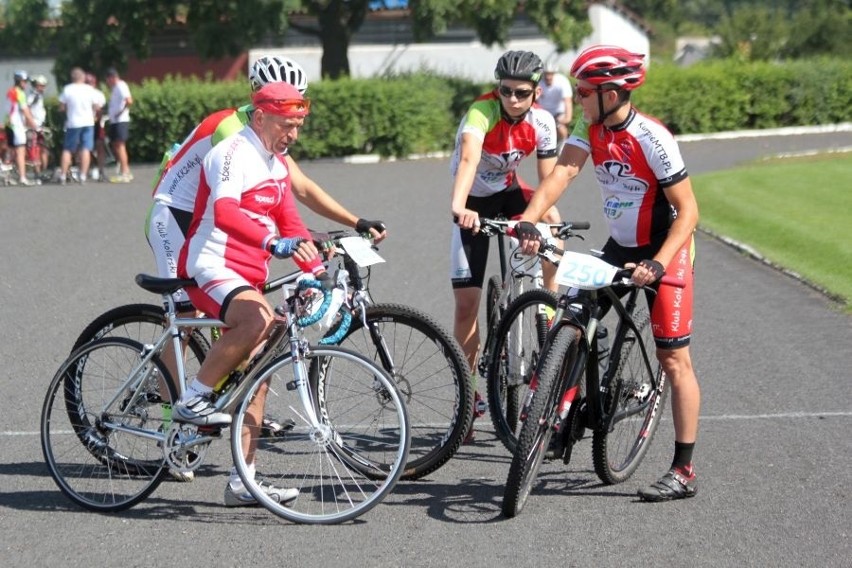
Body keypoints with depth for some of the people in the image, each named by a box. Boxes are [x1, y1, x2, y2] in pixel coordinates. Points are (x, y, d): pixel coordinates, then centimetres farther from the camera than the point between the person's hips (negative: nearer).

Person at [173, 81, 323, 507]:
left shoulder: (276, 165, 16)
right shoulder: (232, 154, -14)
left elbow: (291, 224, 20)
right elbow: (224, 211, -32)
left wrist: (319, 269, 5)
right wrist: (273, 242, -46)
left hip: (247, 278, 10)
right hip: (210, 268, -10)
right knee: (258, 320, -37)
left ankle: (242, 481, 9)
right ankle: (193, 400, -21)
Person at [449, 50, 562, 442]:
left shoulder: (542, 122, -16)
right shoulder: (481, 113, -29)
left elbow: (548, 183, -14)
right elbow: (468, 160, -47)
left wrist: (546, 219, -33)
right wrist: (459, 207, -63)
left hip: (508, 193, 3)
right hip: (474, 203, -3)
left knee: (551, 221, -31)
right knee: (466, 303, -5)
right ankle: (467, 397, 8)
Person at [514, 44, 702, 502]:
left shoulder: (652, 139, -24)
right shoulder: (591, 128, -6)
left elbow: (687, 212, -23)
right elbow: (563, 172, -20)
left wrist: (657, 264, -34)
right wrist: (528, 221, -35)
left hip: (664, 251, -7)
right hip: (619, 248, 7)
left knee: (673, 360, -5)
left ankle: (683, 472, -2)